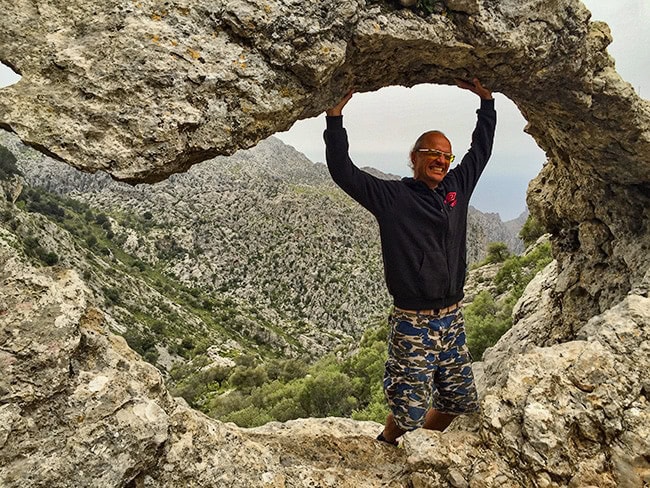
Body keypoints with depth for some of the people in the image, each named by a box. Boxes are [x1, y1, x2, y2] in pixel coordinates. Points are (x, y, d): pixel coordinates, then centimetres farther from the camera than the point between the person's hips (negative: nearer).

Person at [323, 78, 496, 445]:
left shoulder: (458, 188, 9)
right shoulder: (392, 196, -7)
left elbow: (481, 148, 21)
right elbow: (343, 172, -15)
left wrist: (487, 100, 22)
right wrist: (335, 117, -18)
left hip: (452, 319, 7)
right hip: (412, 323, -6)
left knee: (458, 402, 19)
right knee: (410, 410, 0)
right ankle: (386, 445, 34)